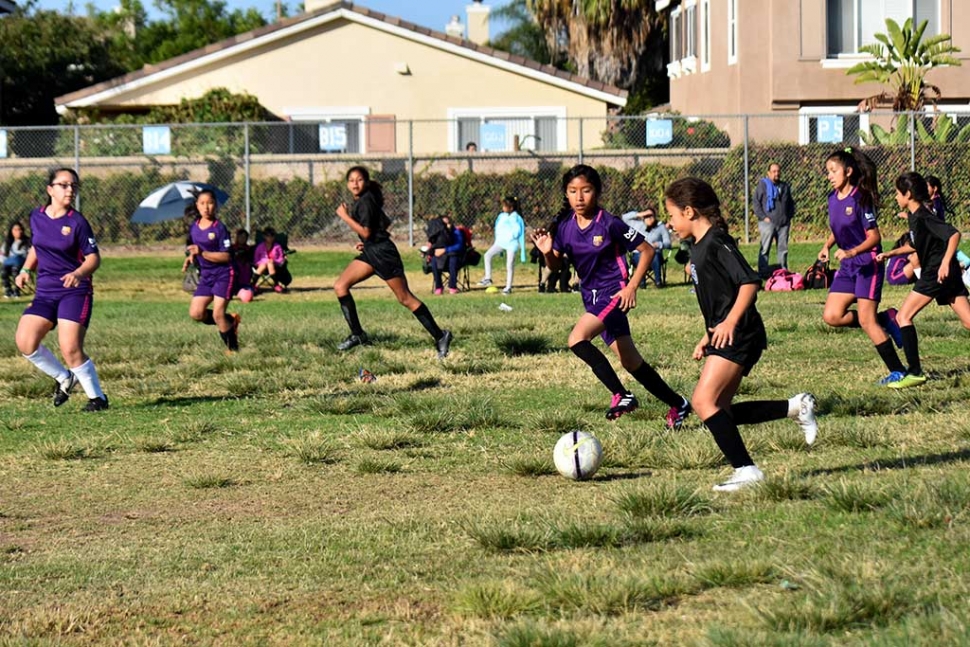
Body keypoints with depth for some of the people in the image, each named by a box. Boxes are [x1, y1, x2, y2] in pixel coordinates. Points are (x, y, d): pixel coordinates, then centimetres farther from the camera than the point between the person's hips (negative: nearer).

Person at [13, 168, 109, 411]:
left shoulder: (77, 222, -9)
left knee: (71, 349, -14)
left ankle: (97, 397, 6)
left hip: (75, 292, -5)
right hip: (44, 292, 5)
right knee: (25, 342, -11)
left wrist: (78, 273, -27)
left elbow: (94, 258, -8)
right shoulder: (37, 217, 6)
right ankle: (64, 378, 12)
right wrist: (26, 270, 9)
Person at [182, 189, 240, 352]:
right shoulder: (194, 227, 6)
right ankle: (230, 321, 16)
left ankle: (233, 348, 6)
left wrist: (202, 253, -24)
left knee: (218, 315, -12)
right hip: (205, 276, 6)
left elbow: (226, 256, -16)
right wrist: (190, 259, 0)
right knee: (195, 313, -6)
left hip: (223, 275, -6)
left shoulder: (219, 228, -13)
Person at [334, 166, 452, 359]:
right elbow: (384, 223, 23)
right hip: (370, 252, 10)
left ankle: (440, 336, 0)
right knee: (340, 286, 1)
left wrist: (345, 216, -17)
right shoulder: (359, 201, 13)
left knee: (404, 298, -6)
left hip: (382, 252, -10)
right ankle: (357, 335, 4)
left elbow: (365, 232, -22)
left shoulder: (366, 201, -16)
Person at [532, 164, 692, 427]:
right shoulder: (566, 227, 3)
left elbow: (647, 250, -8)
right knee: (630, 362, 11)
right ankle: (677, 404, 25)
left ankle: (622, 395, -21)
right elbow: (555, 265, 10)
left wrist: (632, 286, -14)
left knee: (577, 339, -27)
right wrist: (548, 252, -12)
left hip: (613, 294, -7)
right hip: (593, 297, 7)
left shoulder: (609, 224, -14)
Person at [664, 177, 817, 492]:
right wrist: (709, 336, 24)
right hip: (723, 337, 11)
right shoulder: (699, 248, 17)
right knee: (719, 411, 9)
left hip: (737, 336, -11)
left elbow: (750, 281, -22)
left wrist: (730, 322, -28)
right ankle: (796, 407, 16)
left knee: (704, 401, -18)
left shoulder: (716, 243, -14)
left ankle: (746, 470, -17)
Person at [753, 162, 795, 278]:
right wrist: (763, 217, -10)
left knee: (783, 249, 7)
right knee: (765, 248, -6)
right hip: (768, 222, -5)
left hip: (783, 224, 5)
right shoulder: (762, 185, 1)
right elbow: (756, 203, -3)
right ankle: (763, 271, -5)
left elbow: (791, 203, 25)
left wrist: (789, 216, 11)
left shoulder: (785, 187, 17)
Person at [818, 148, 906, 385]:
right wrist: (827, 247, 4)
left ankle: (898, 372, -2)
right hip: (847, 267, 8)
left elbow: (874, 236, -17)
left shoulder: (860, 199, -16)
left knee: (866, 321, -10)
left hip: (868, 264, -8)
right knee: (832, 316, -3)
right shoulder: (833, 198, 6)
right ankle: (886, 319, 12)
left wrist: (852, 252, -30)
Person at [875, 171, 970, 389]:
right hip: (948, 275, 10)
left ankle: (915, 373, -7)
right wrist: (890, 254, 25)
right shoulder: (914, 216, 14)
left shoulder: (923, 217, -15)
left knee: (903, 316, -6)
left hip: (937, 273, -10)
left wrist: (945, 262, -32)